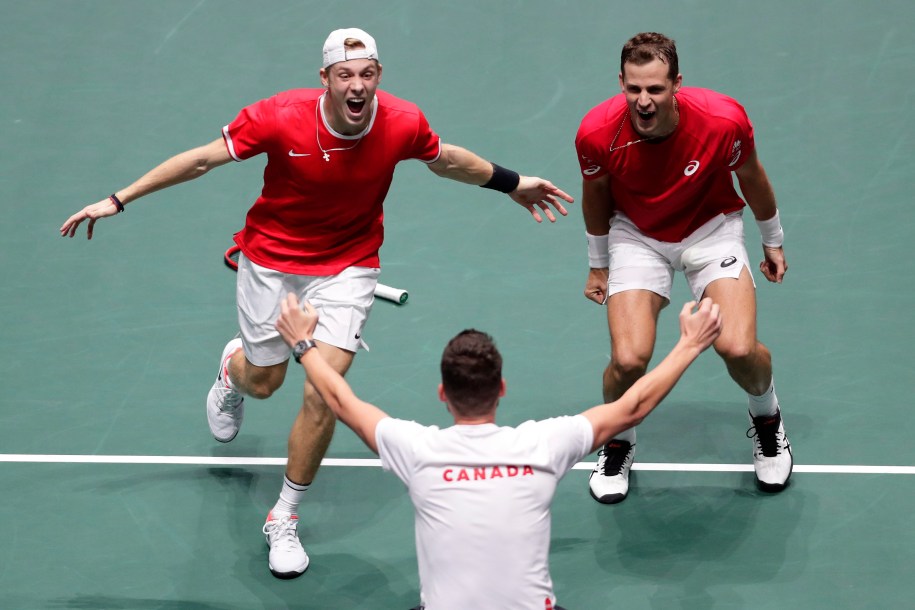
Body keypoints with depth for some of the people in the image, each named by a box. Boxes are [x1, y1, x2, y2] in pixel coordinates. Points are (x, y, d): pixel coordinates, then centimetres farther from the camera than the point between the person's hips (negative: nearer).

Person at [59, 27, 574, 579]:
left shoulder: (403, 124, -21)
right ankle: (233, 367, 59)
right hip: (271, 260, 0)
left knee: (322, 395, -12)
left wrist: (511, 183, 13)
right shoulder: (279, 117, -26)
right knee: (264, 381, 16)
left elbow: (447, 159, 3)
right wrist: (119, 200, -12)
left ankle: (285, 519, 9)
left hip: (348, 267, 0)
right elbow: (203, 159, -14)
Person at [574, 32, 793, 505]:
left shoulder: (724, 121, -29)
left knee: (738, 348, -20)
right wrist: (598, 264, 11)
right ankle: (618, 444, 15)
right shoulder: (597, 133, -26)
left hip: (711, 228, 0)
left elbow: (751, 178, -5)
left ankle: (767, 420, 16)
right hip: (637, 235, 0)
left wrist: (773, 241, 10)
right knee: (628, 359, -19)